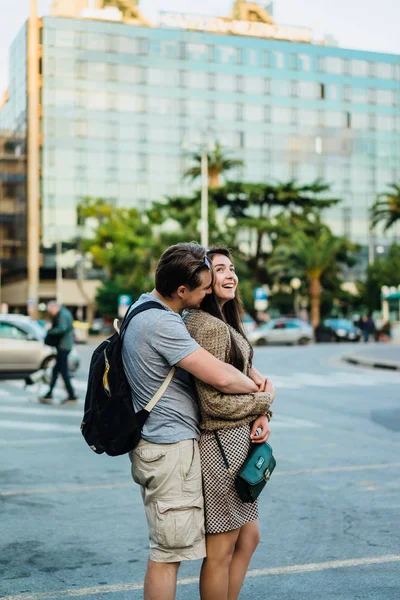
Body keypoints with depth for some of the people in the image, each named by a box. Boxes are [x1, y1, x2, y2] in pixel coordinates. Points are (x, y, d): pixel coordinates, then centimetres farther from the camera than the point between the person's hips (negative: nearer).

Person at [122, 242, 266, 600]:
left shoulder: (145, 305, 11)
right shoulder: (162, 324, -22)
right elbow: (223, 378, -27)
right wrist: (258, 387, -6)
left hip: (155, 442, 10)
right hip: (171, 446, -10)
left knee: (165, 548, 20)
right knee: (168, 553, 0)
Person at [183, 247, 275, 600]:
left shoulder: (226, 322, 12)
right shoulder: (209, 326, -20)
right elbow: (215, 401, -22)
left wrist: (262, 416, -5)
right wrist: (265, 400, -7)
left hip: (237, 441, 10)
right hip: (221, 444, -10)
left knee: (248, 539, 19)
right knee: (221, 551, 4)